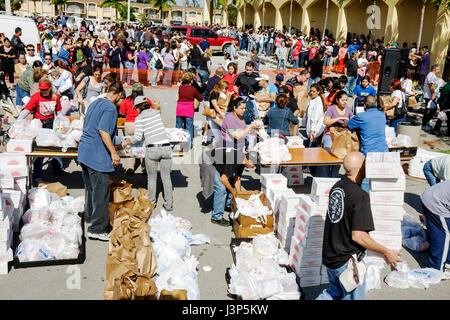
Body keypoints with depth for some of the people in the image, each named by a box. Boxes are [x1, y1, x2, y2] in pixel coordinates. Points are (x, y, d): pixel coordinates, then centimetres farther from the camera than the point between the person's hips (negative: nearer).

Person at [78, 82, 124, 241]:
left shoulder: (95, 103, 15)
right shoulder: (110, 107, -14)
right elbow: (103, 131, -23)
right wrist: (113, 152, -19)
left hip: (84, 151, 10)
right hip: (97, 155, -10)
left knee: (90, 187, 22)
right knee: (100, 192, -4)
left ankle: (89, 218, 37)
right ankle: (97, 228, 1)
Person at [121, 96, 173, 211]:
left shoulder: (139, 118, 1)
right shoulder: (156, 112, 15)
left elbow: (138, 137, -7)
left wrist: (124, 144, 7)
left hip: (152, 149, -3)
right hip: (166, 147, 3)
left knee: (152, 178, 13)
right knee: (166, 177, 11)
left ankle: (151, 203, 23)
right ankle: (169, 204, 14)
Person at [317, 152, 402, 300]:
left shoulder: (336, 187, 2)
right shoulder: (360, 196, -23)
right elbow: (357, 235, -23)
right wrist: (386, 252, -13)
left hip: (329, 256, 7)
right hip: (347, 261, -7)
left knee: (336, 290, 26)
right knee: (353, 296, 13)